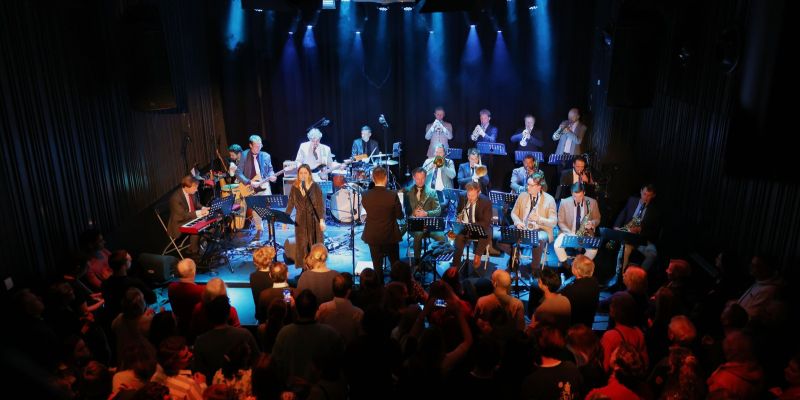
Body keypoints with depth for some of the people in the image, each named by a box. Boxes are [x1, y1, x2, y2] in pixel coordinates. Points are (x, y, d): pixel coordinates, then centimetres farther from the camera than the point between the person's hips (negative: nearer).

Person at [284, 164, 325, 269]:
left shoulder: (315, 186, -6)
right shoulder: (295, 187, 3)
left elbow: (321, 204, -8)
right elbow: (290, 204, 6)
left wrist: (322, 220, -15)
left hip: (314, 219, -3)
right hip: (300, 220, 3)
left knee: (314, 245, 3)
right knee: (301, 245, 3)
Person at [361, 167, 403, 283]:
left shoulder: (366, 195, -12)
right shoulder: (392, 195, -18)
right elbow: (400, 215, -9)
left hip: (373, 236, 1)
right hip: (390, 235, -1)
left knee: (377, 265, 14)